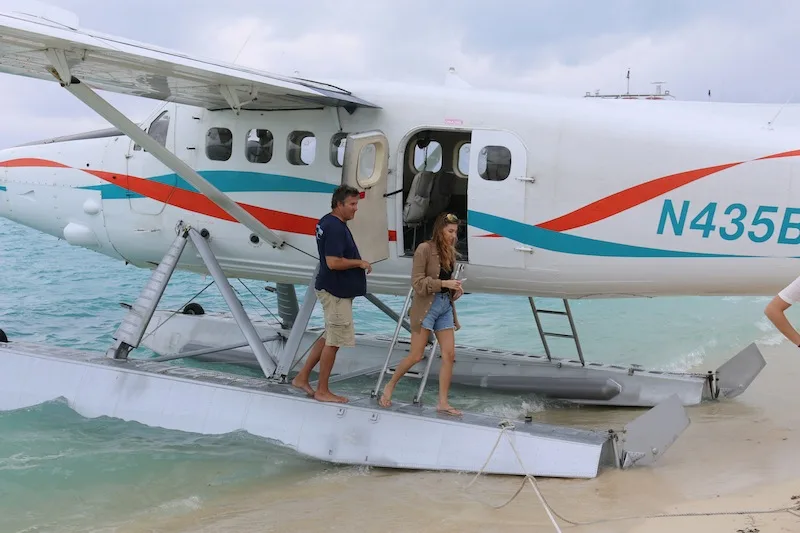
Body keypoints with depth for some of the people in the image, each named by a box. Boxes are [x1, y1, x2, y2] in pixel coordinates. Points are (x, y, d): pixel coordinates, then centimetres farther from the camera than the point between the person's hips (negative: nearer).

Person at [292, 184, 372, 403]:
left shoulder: (326, 222, 12)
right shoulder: (335, 227, -21)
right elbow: (333, 262, -27)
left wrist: (357, 262, 15)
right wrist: (360, 263, -15)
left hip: (335, 290, 11)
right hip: (336, 292, -11)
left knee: (330, 337, 18)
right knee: (333, 341, -1)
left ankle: (302, 377, 23)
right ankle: (322, 391, 8)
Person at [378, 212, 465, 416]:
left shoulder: (450, 252, 8)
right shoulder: (425, 249, -13)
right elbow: (417, 282, -16)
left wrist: (455, 288, 2)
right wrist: (444, 283, -22)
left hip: (445, 306, 7)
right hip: (426, 306, -7)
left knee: (449, 355, 1)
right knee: (416, 355, -2)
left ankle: (443, 402, 9)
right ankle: (389, 387, 21)